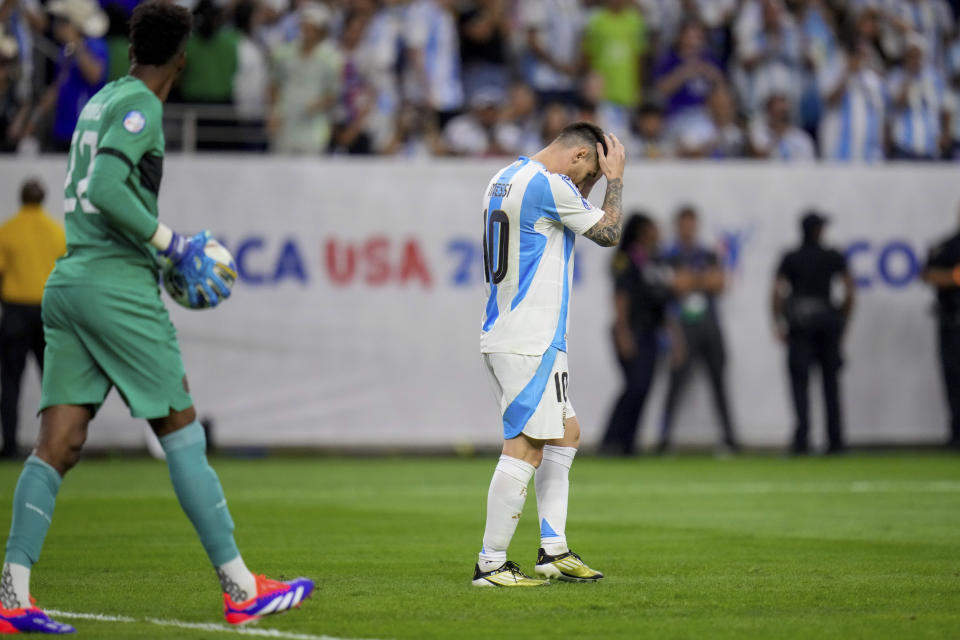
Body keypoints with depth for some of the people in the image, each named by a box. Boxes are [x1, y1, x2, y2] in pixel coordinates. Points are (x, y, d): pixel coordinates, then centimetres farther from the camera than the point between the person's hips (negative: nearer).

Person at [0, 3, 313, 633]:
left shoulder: (99, 102, 18)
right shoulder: (139, 107, -8)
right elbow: (105, 191, -21)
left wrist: (169, 262, 27)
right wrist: (178, 247, -13)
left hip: (68, 277, 8)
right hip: (118, 285, -8)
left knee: (59, 442, 1)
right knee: (183, 434, -1)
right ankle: (241, 589, 4)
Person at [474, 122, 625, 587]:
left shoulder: (505, 179, 15)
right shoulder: (549, 184, -14)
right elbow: (608, 233, -5)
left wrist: (595, 180, 25)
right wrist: (615, 178, 6)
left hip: (500, 335, 11)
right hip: (531, 342, -11)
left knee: (565, 432, 18)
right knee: (524, 448, -8)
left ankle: (553, 550, 16)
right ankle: (490, 564, -6)